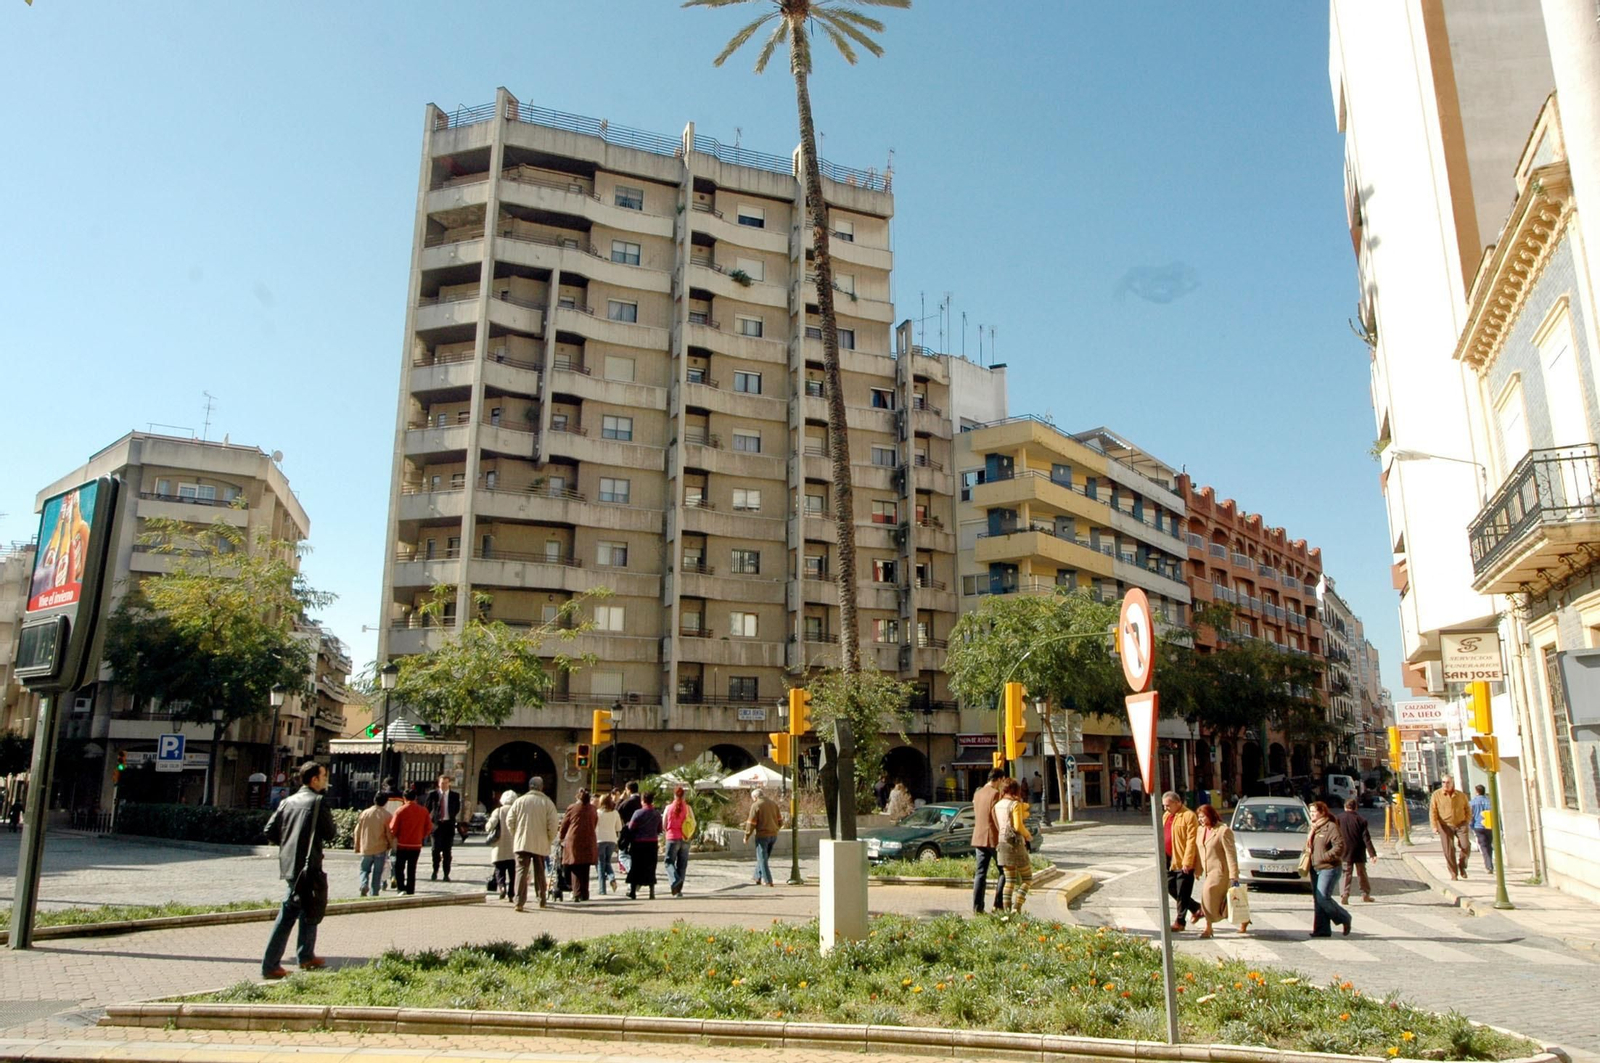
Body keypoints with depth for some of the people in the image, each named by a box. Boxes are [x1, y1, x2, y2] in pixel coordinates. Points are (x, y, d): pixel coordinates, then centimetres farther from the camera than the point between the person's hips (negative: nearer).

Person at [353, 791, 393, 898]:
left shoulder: (365, 813, 0)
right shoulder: (386, 815, -8)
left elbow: (357, 831, 5)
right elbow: (389, 833, -6)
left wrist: (357, 847, 15)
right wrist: (390, 844, 12)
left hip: (366, 848, 2)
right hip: (380, 849, -2)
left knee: (364, 869, 15)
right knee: (377, 872, 8)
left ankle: (364, 885, -10)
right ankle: (374, 893, 7)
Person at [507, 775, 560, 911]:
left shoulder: (519, 801, 0)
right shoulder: (547, 803, -3)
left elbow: (509, 821, 0)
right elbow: (553, 824, -8)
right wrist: (549, 839, 7)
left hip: (521, 842, -1)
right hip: (540, 844, 1)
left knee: (521, 870, -2)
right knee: (539, 872, 15)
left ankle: (520, 902, -14)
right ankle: (541, 900, 23)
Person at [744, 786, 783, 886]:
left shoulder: (756, 805, -10)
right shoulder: (773, 803, 8)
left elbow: (751, 823, -11)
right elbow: (780, 820, 12)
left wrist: (746, 836, -2)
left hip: (762, 835, -6)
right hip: (773, 835, 6)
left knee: (762, 858, 2)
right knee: (764, 857, 19)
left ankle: (767, 881, -1)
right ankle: (758, 878, 24)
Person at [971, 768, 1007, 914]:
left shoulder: (977, 794, 14)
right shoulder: (995, 794, -12)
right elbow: (997, 817, -16)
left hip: (979, 838, 7)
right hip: (994, 838, -7)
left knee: (980, 873, 7)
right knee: (1003, 872, 5)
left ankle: (977, 907, 4)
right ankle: (998, 904, 1)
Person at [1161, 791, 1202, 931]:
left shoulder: (1189, 816, -13)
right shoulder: (1166, 816, 14)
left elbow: (1191, 841, -17)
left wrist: (1187, 862, -20)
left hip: (1183, 862, -9)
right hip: (1169, 860, 9)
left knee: (1182, 893, 1)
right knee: (1170, 888, 13)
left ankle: (1179, 921, 11)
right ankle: (1196, 908, 29)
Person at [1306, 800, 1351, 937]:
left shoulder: (1331, 827, -11)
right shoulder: (1314, 828, 16)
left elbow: (1339, 846, -20)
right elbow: (1309, 847, 28)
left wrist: (1324, 857, -20)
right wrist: (1308, 853, 8)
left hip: (1329, 869, -9)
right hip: (1315, 869, 9)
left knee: (1323, 898, -12)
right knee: (1318, 900, 7)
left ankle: (1344, 918, 10)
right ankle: (1322, 929, 11)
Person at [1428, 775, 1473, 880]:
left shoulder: (1461, 795, 3)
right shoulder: (1436, 795, -3)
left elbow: (1468, 810, 13)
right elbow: (1432, 812, -5)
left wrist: (1467, 822, 1)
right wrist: (1434, 826, -12)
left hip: (1460, 824, 1)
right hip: (1445, 826, -1)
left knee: (1465, 845, -14)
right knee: (1449, 850, -2)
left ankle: (1462, 866, 13)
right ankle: (1454, 874, 9)